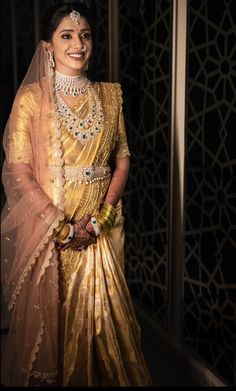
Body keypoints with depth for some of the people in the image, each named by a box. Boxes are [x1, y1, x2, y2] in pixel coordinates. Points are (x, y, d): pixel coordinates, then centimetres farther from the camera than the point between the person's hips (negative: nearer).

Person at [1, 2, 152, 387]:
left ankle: (104, 377, 35)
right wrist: (62, 226, -14)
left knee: (101, 312, 12)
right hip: (48, 224, -2)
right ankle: (50, 377, 34)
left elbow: (122, 158, 5)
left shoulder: (109, 94, 7)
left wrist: (102, 215, -8)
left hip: (101, 226, 3)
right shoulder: (31, 98, -5)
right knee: (50, 316, 10)